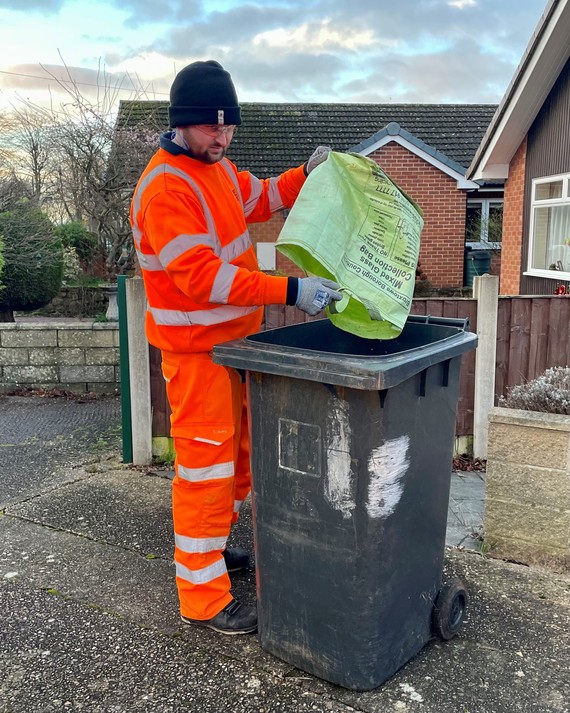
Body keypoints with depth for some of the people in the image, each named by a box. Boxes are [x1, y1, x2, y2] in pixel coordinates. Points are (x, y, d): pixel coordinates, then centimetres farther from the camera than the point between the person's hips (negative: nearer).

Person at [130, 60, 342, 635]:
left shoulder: (215, 167, 8)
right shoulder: (164, 187, -22)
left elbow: (258, 198, 27)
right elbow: (202, 276, -29)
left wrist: (305, 174, 12)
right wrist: (291, 292, -32)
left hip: (232, 336, 10)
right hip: (195, 346, -9)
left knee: (233, 451, 19)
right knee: (205, 462, -3)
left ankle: (209, 545, 38)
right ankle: (204, 598, 10)